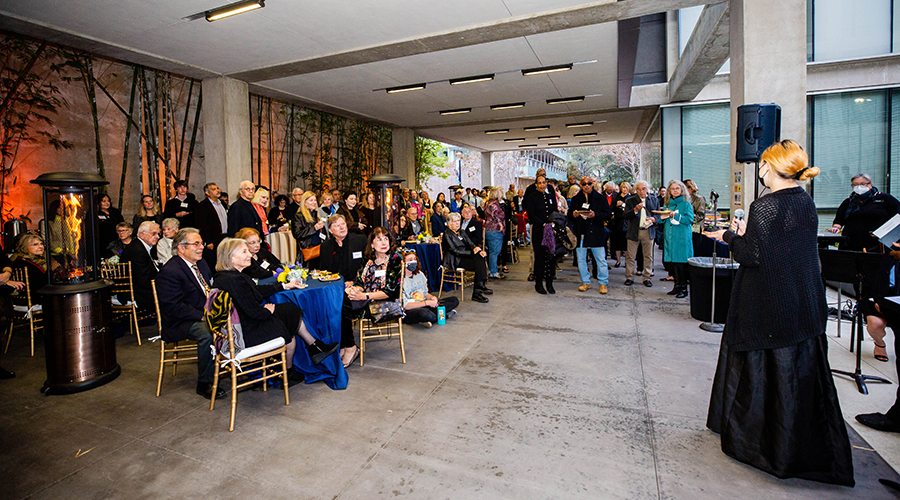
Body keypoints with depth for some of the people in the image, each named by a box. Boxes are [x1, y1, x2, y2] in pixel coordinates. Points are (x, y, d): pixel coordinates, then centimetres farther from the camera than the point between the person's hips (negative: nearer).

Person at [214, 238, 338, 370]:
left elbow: (257, 290, 15)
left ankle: (315, 347, 23)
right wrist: (267, 310, -6)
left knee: (292, 311, 13)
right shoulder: (234, 280, -30)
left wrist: (284, 286, 19)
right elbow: (253, 311, -28)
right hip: (248, 333, -10)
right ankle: (288, 370, 32)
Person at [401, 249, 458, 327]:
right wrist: (427, 302, -20)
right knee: (423, 313, -44)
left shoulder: (420, 274, 10)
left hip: (423, 306, 8)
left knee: (454, 300, 2)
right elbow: (405, 306, -17)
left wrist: (432, 297, -6)